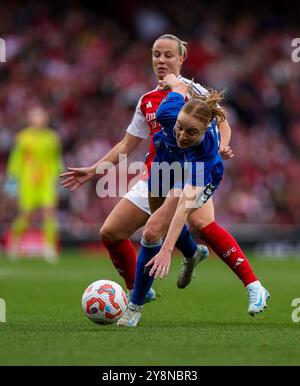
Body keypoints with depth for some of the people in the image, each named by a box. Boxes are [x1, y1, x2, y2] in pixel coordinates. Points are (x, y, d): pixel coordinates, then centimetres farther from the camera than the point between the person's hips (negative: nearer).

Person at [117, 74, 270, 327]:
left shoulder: (205, 152, -45)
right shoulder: (169, 113, -39)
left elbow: (185, 206, -49)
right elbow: (179, 85, -15)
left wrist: (167, 250, -55)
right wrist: (173, 81, 11)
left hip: (201, 177, -6)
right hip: (166, 160, 6)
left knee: (153, 231, -20)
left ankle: (136, 306, -7)